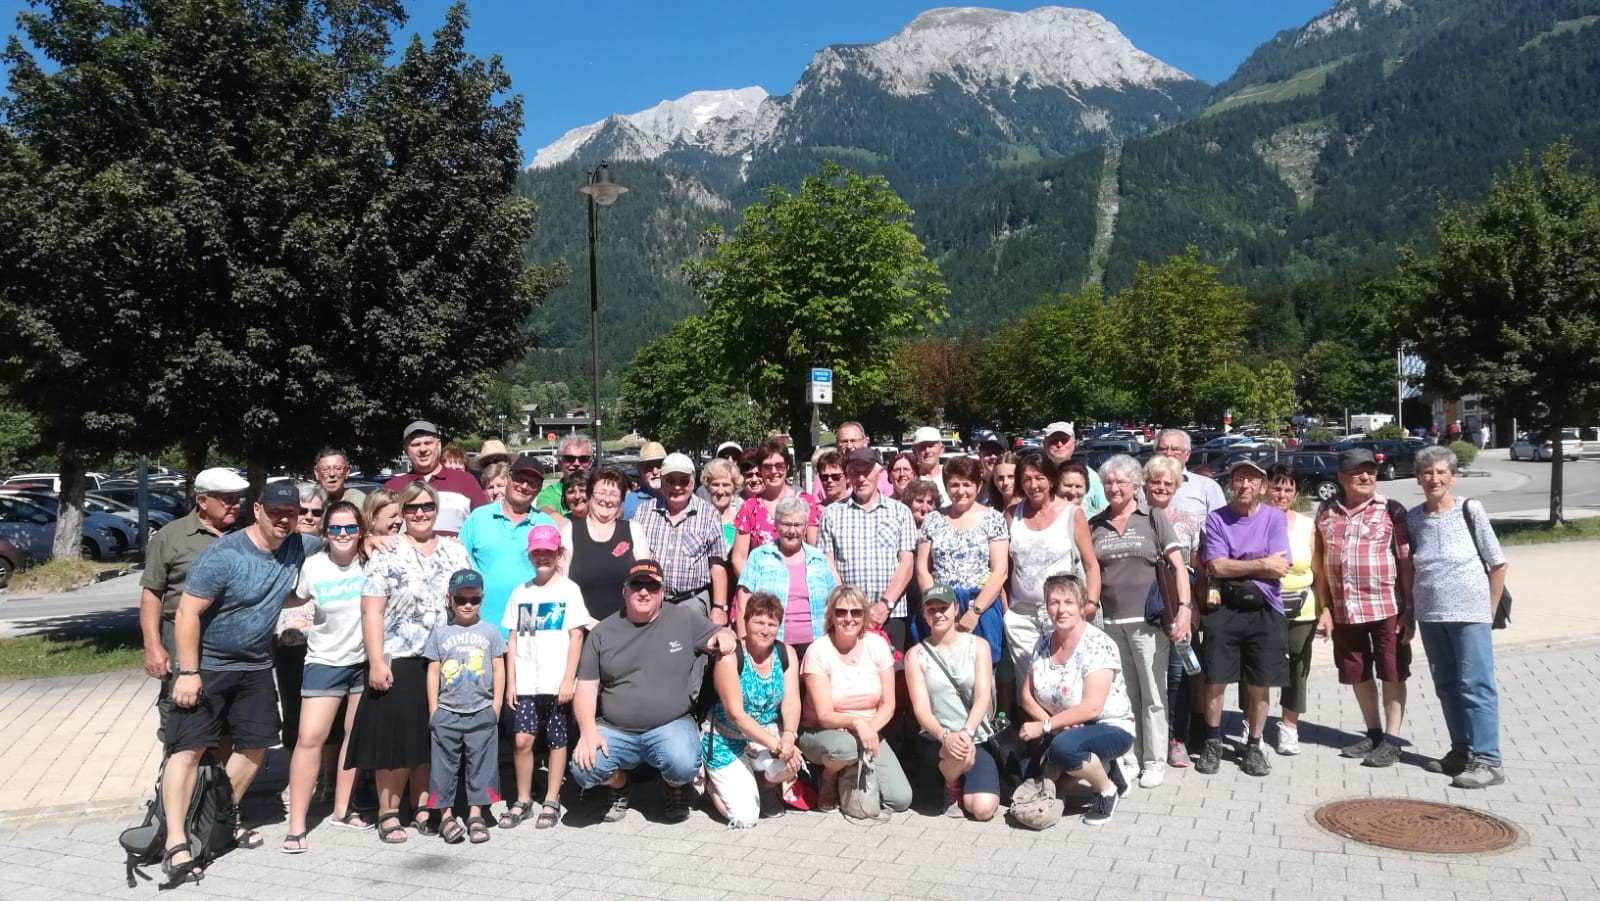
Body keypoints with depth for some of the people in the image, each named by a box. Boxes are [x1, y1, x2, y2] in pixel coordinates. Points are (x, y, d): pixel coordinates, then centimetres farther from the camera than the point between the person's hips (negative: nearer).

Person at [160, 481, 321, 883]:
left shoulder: (299, 547, -3)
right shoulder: (223, 555, -21)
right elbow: (187, 613, -20)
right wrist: (188, 672, -22)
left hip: (256, 667, 6)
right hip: (207, 666, -6)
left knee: (255, 745, 12)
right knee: (189, 748, -8)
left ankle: (227, 816, 32)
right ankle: (176, 845, -6)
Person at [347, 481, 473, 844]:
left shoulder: (455, 551, 9)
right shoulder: (387, 555, -2)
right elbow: (372, 612, -7)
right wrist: (376, 662, -15)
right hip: (399, 662, -4)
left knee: (433, 737, 9)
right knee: (396, 736, -1)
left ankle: (423, 808, 21)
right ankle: (388, 814, 9)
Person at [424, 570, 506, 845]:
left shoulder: (490, 631, 4)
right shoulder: (440, 632, 5)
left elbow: (499, 670, 6)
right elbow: (433, 672, 5)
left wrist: (496, 707, 1)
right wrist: (433, 710, 1)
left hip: (481, 712, 0)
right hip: (446, 712, 0)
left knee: (481, 763, 3)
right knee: (444, 763, 3)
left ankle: (476, 815, 10)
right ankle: (446, 814, 11)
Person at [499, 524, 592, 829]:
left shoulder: (568, 589, 0)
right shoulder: (521, 593, 11)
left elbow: (576, 636, -4)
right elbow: (513, 639, 11)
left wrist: (568, 679, -9)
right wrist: (511, 681, 5)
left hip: (557, 682, -2)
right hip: (527, 683, 3)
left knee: (556, 740, 4)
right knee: (523, 739, -4)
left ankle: (551, 802, 15)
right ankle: (523, 801, 11)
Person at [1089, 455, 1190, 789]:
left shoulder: (1154, 519, 3)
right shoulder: (1095, 525, 11)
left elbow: (1177, 565, -1)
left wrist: (1184, 607, -12)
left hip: (1148, 620, -3)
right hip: (1109, 623, 3)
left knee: (1152, 694, 2)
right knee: (1122, 695, 9)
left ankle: (1155, 761, 12)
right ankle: (1128, 758, 20)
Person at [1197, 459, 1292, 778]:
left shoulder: (1275, 518, 1)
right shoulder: (1215, 519, 1)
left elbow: (1280, 569, -10)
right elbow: (1215, 566, -10)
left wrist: (1232, 566, -8)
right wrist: (1261, 564, -11)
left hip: (1264, 611, 0)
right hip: (1223, 609, 0)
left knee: (1259, 686, 7)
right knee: (1215, 680, 4)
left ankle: (1254, 746, 24)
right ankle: (1213, 743, 21)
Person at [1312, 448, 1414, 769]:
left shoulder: (1392, 510, -4)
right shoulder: (1326, 512, 6)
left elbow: (1406, 562, -6)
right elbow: (1320, 564, 9)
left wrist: (1409, 609, -10)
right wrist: (1325, 607, 5)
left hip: (1387, 607, -4)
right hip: (1344, 610, 4)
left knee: (1392, 675, 4)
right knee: (1358, 675, 14)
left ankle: (1392, 739, 12)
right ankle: (1374, 733, 28)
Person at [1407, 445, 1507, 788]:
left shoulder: (1470, 511, -6)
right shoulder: (1413, 518, 5)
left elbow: (1498, 565, -1)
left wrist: (1489, 610, -1)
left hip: (1469, 614, -5)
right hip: (1430, 616, 5)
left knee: (1476, 686, -4)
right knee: (1446, 686, 12)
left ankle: (1487, 760, 0)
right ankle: (1462, 751, 23)